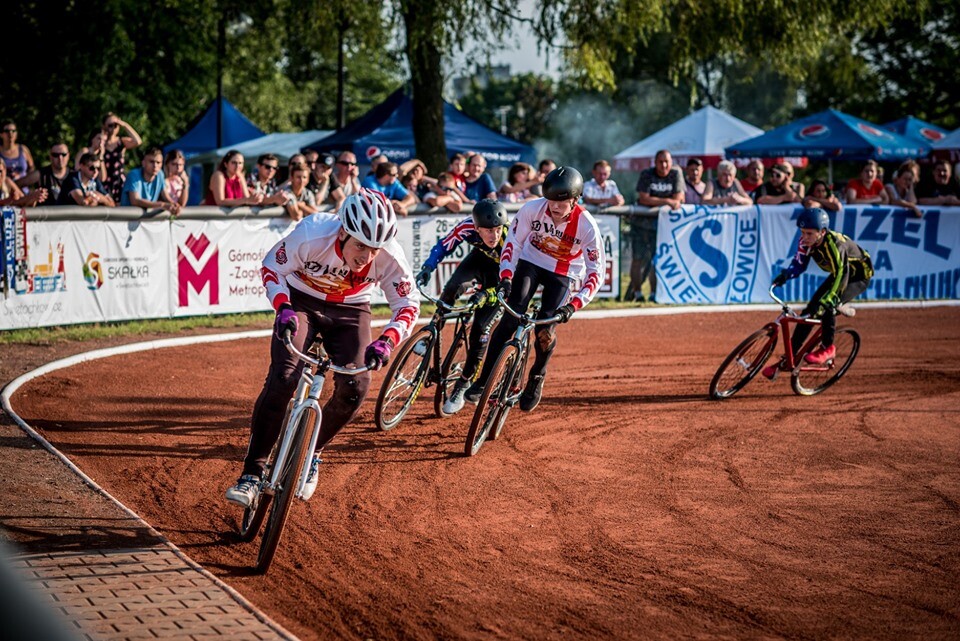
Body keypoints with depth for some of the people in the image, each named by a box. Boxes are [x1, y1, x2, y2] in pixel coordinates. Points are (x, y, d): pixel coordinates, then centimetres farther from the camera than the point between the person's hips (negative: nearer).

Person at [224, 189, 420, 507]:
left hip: (350, 311, 2)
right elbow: (272, 267, -14)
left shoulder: (390, 257, -27)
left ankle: (311, 454, 11)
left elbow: (408, 304, -13)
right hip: (302, 302, -2)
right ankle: (252, 472, -13)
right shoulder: (311, 235, -32)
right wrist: (283, 308, -31)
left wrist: (386, 341, -32)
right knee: (283, 379, -22)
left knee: (355, 387, -17)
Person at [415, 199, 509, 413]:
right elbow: (443, 246, -18)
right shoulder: (467, 227, -32)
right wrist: (427, 268, -33)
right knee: (453, 285, -26)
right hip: (479, 260, 4)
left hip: (500, 274, -4)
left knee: (480, 328, -13)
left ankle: (462, 387, -1)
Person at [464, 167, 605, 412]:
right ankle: (483, 380, -13)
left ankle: (537, 377, 18)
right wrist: (506, 276, -23)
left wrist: (574, 304, -33)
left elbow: (596, 271, -23)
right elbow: (513, 241, -11)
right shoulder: (533, 209, -25)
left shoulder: (587, 226, -28)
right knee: (511, 319, -16)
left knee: (545, 330, -13)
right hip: (531, 261, 1)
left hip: (563, 274, -1)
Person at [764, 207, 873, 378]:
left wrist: (827, 300, -54)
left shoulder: (835, 244, -38)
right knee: (809, 311, -4)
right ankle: (787, 360, 1)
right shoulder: (806, 241, -18)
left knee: (828, 305, -30)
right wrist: (784, 276, -33)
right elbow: (799, 263, -12)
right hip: (838, 274, 7)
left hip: (859, 276, -7)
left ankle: (827, 348, -9)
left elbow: (841, 275, -43)